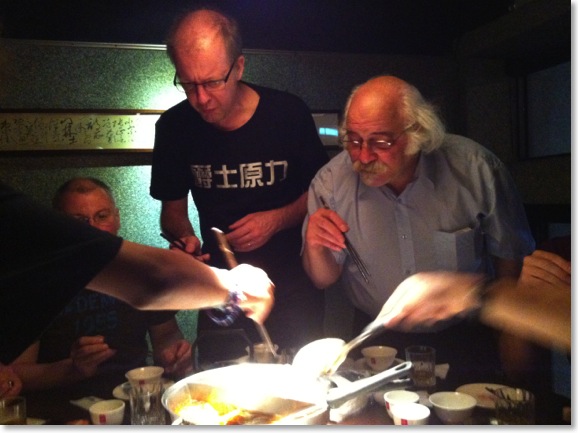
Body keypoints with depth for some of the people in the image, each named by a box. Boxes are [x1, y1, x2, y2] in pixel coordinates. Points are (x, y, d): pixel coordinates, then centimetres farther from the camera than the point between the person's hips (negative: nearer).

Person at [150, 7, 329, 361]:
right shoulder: (175, 126, -8)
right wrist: (185, 237, -17)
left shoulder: (289, 113, -14)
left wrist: (277, 219, -18)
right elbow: (173, 208, 4)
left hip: (293, 283, -1)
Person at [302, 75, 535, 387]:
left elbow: (511, 255, 1)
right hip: (378, 342, 1)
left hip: (465, 339, 0)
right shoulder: (331, 182, -13)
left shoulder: (474, 169, -15)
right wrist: (314, 247, -25)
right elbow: (324, 280, -3)